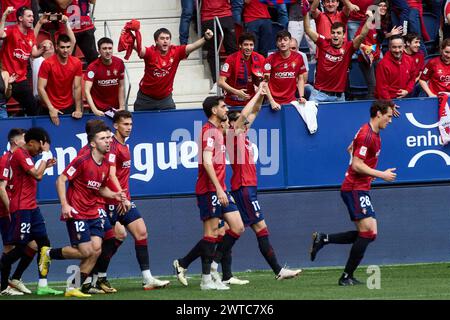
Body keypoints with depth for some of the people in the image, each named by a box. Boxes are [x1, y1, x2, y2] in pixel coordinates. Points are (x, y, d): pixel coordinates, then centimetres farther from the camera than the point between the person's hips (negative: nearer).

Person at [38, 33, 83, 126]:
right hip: (51, 109, -3)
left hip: (69, 108, 3)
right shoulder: (47, 64, -15)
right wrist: (51, 108, -21)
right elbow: (41, 88, -15)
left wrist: (78, 109, -9)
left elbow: (77, 88, -2)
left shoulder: (76, 63, -4)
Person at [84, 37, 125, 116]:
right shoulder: (93, 67, -18)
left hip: (115, 107, 3)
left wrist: (122, 107, -3)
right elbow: (87, 90, -26)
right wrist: (94, 110, -38)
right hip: (99, 109, -3)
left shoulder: (119, 63, -6)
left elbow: (121, 87, 3)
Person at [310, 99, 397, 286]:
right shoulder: (366, 135, -17)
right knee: (367, 232, -14)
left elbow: (351, 149, 30)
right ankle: (347, 277, -10)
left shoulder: (373, 134, 15)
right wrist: (381, 175, -17)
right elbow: (357, 165, -22)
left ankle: (323, 239, 9)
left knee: (370, 234, 5)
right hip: (355, 189, -10)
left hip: (360, 190, 10)